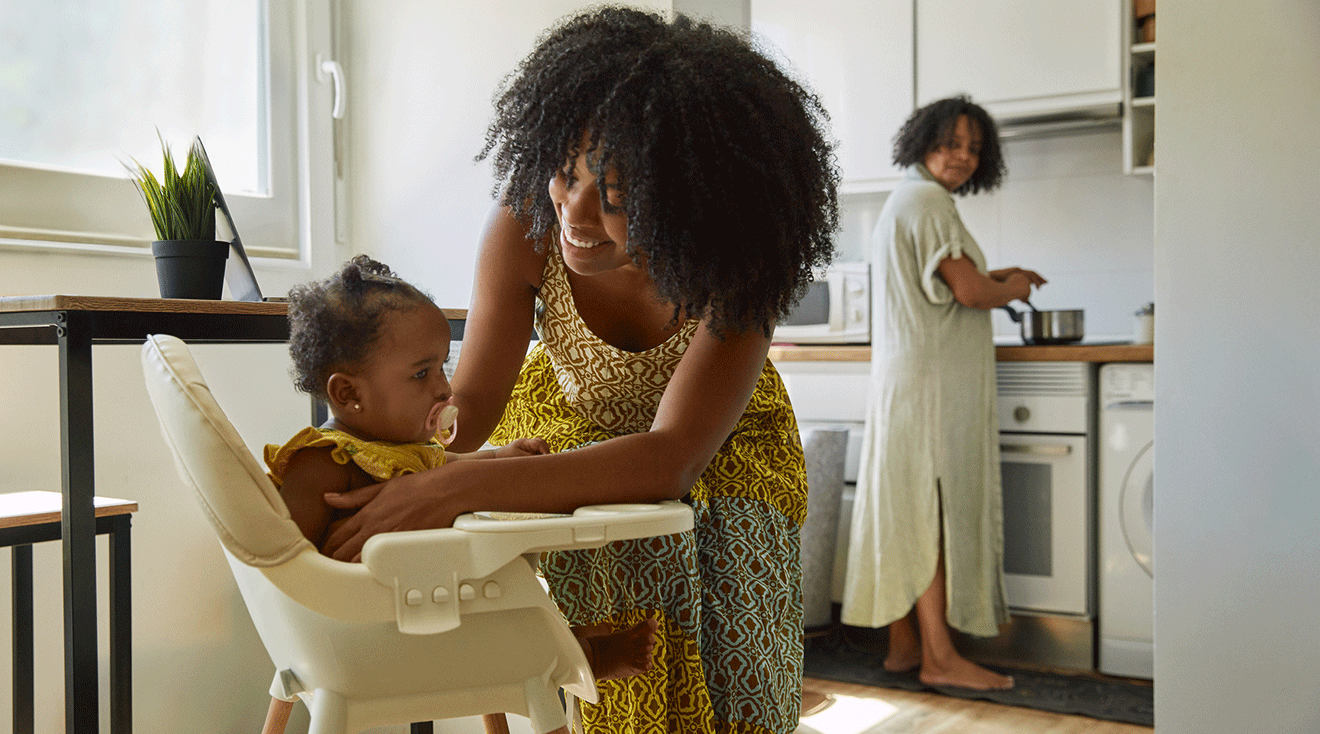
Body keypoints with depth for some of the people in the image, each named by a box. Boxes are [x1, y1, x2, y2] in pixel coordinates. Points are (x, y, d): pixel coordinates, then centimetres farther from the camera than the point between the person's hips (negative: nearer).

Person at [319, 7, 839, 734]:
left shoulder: (738, 259, -36)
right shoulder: (528, 215, -30)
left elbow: (672, 457, -44)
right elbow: (473, 400, -23)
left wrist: (458, 487, -54)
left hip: (718, 446, 0)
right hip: (568, 416, 1)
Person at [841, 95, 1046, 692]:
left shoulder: (904, 200, 21)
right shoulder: (928, 202, -12)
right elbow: (969, 291, -18)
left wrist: (997, 277, 25)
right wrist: (1012, 289, 1)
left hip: (906, 377, 10)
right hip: (934, 379, -10)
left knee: (908, 510, 10)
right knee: (934, 510, -7)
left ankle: (903, 644, 16)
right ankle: (939, 656, -2)